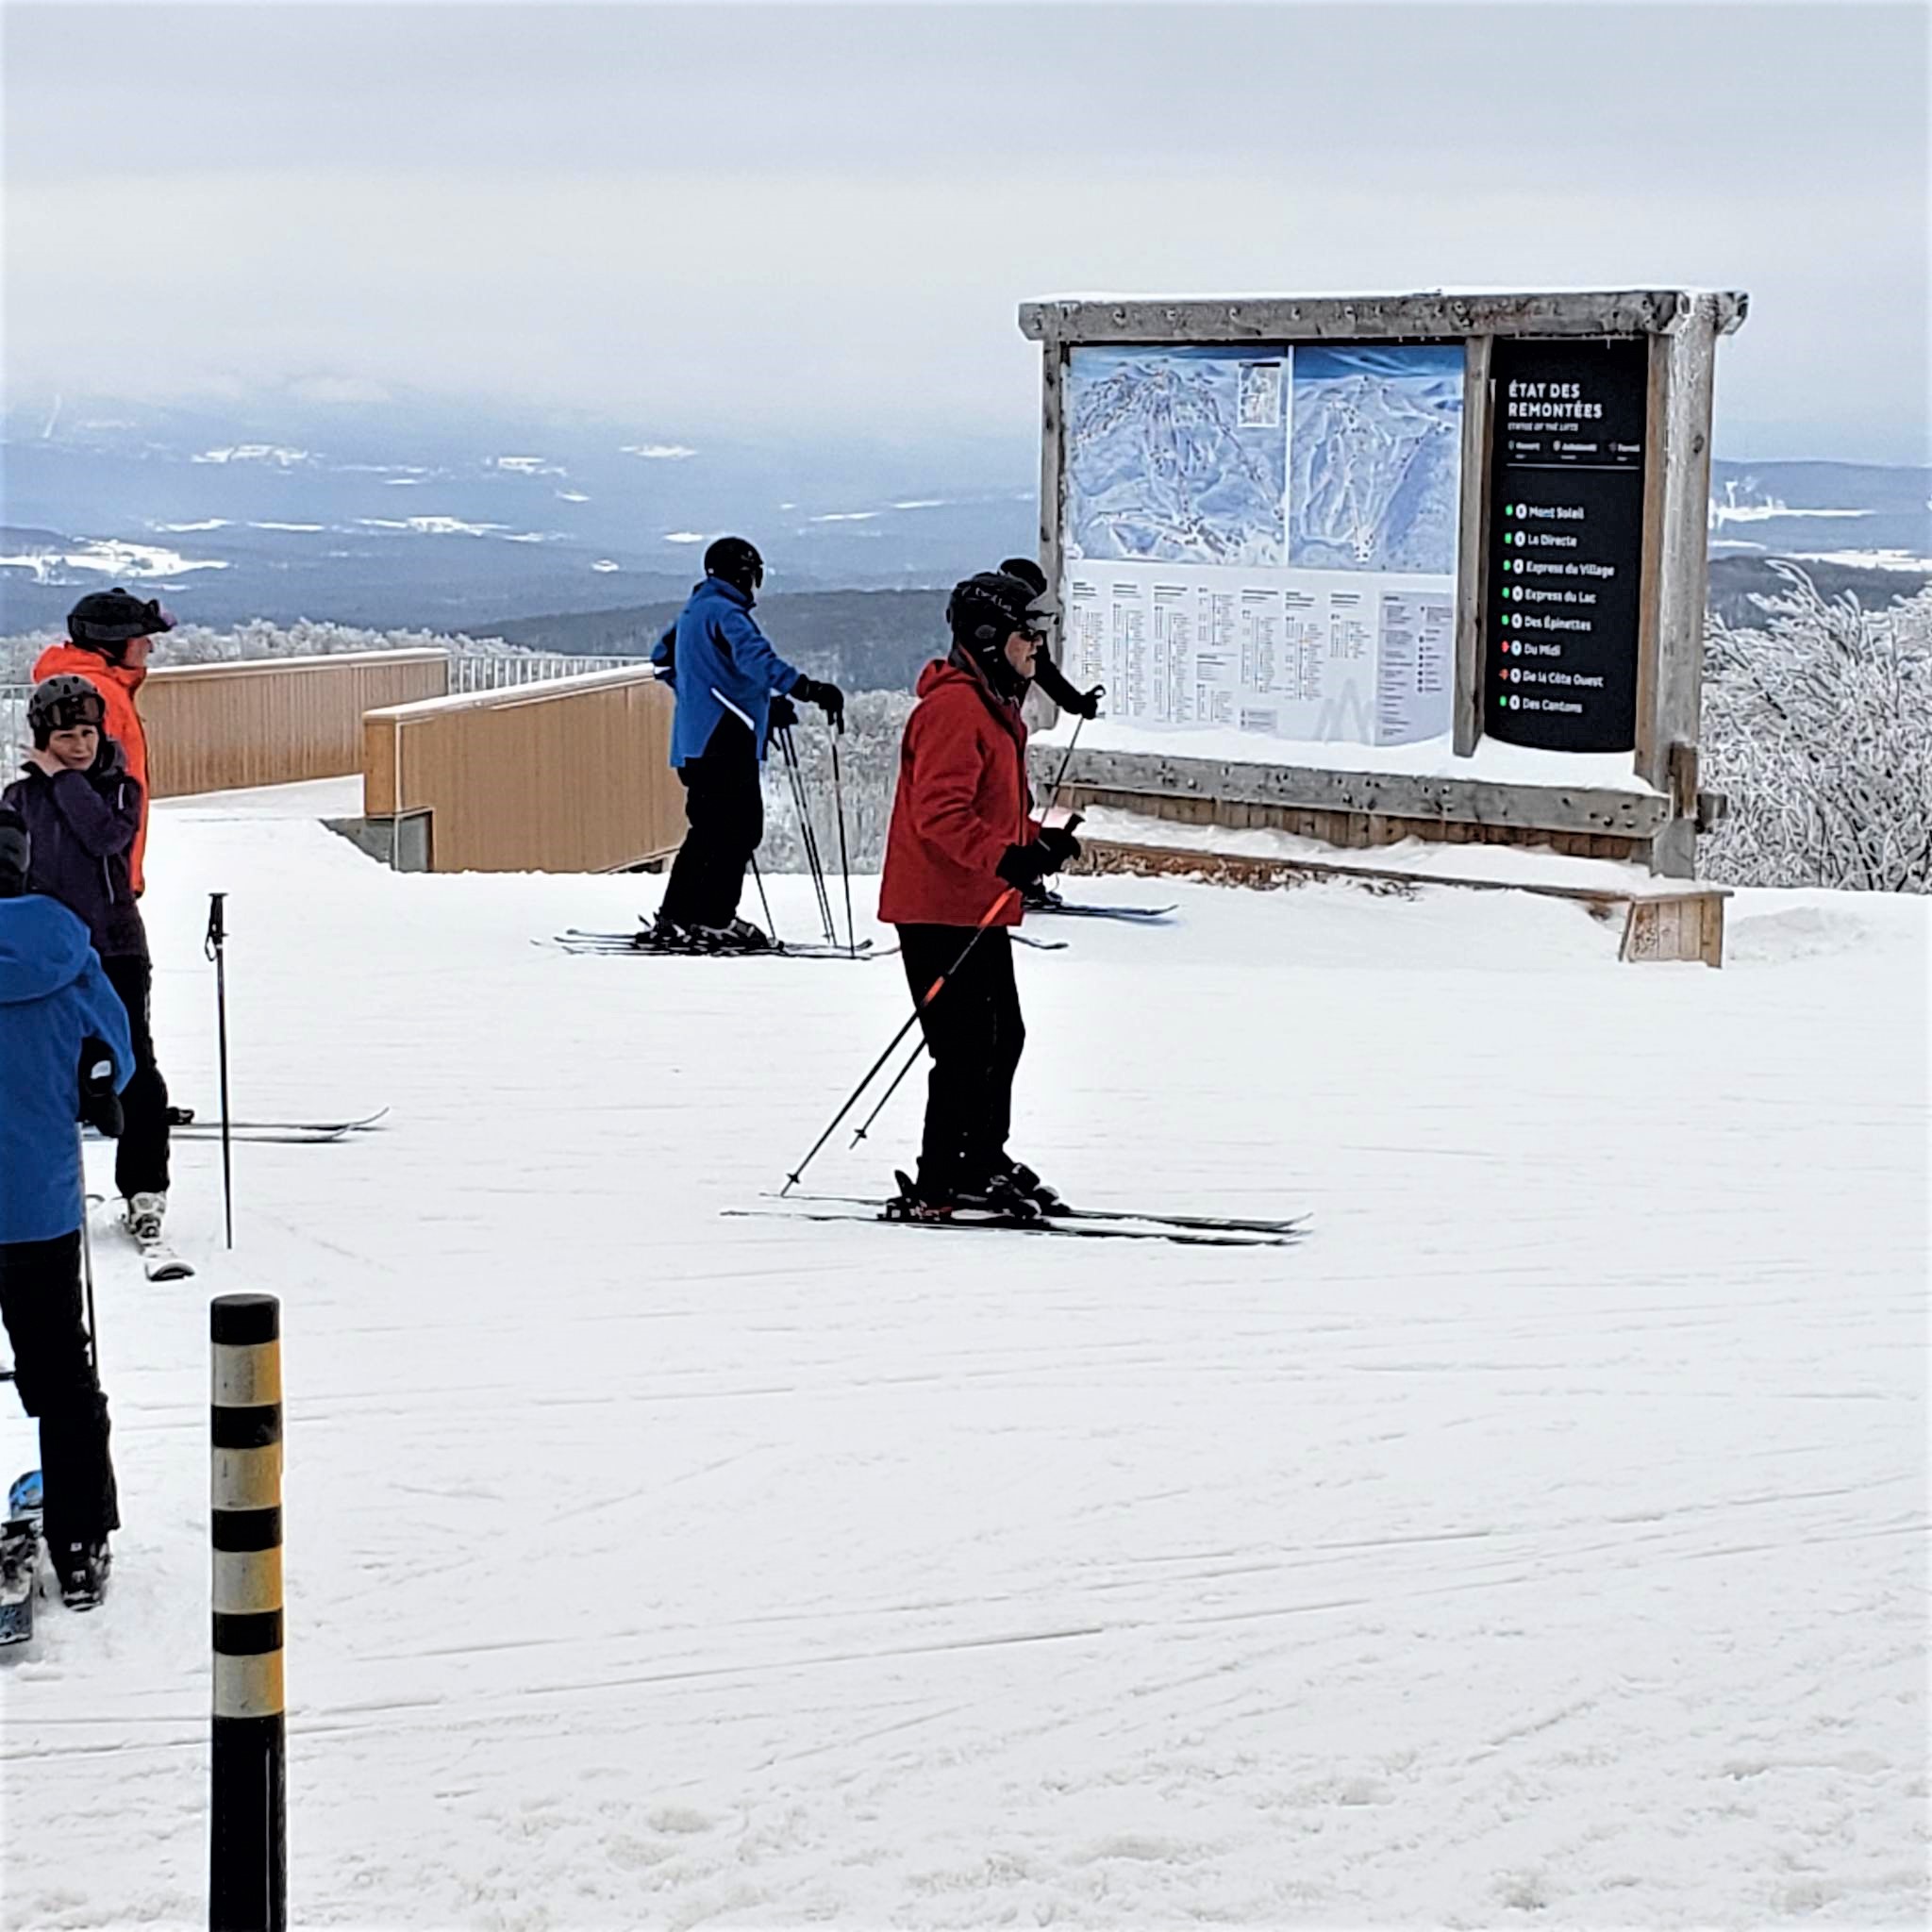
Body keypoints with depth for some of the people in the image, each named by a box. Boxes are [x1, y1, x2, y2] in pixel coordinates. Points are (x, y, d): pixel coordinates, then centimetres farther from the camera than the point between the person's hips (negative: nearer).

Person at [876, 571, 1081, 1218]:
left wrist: (1041, 839, 13)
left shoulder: (992, 708, 18)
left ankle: (982, 1161, 29)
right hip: (942, 910, -11)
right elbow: (939, 813, -25)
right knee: (968, 1046, -9)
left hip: (979, 911, 11)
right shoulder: (953, 709, -16)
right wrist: (1005, 856, -34)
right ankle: (940, 1185, -4)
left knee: (1003, 1036, 16)